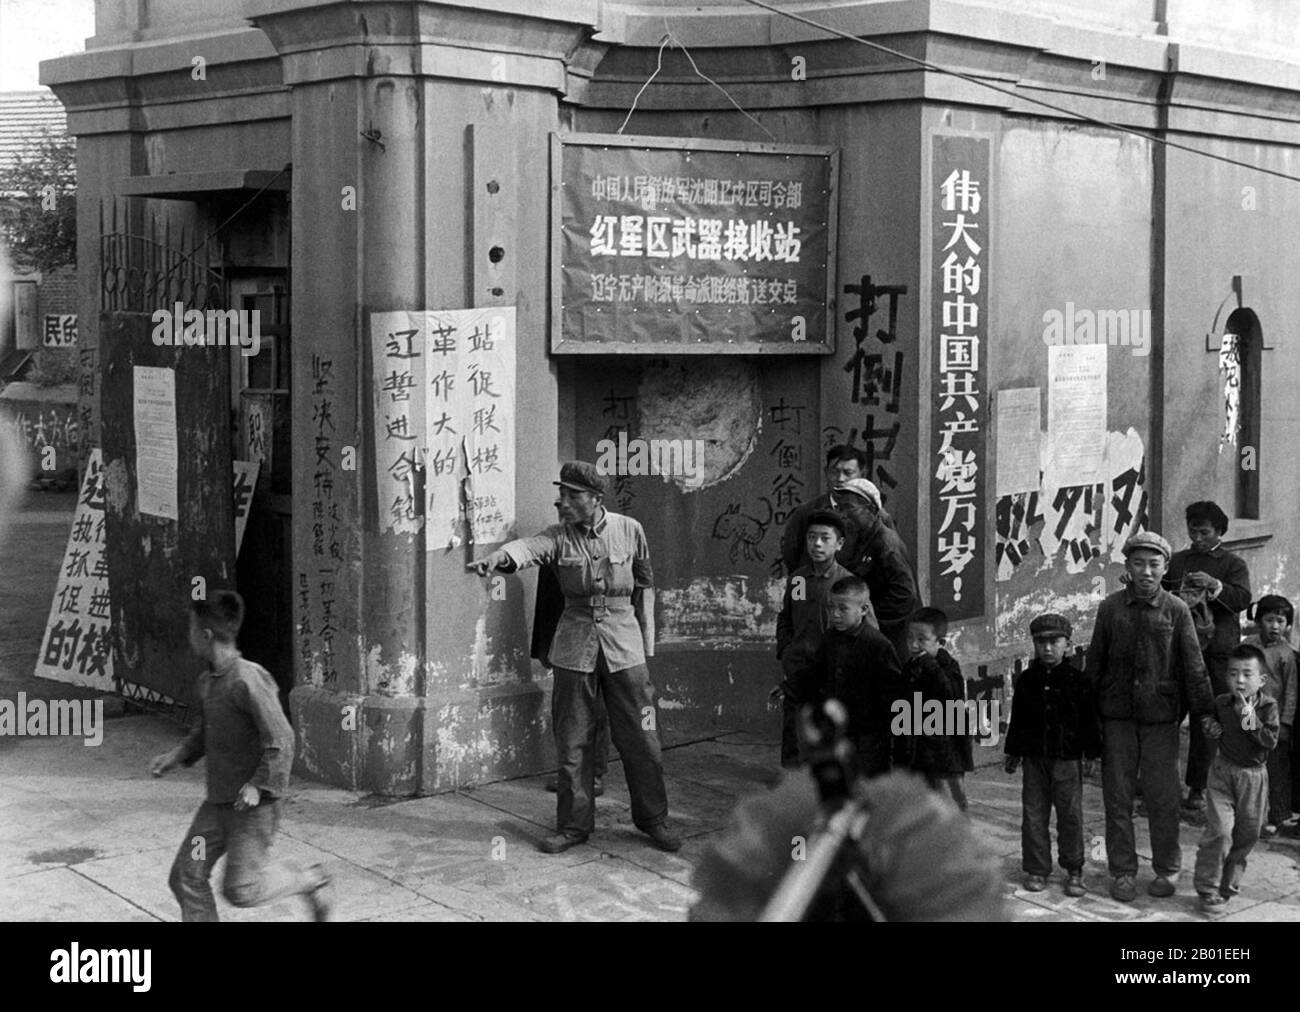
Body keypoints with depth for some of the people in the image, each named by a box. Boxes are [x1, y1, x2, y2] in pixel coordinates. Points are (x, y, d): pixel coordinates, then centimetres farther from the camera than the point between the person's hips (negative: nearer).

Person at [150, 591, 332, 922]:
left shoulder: (249, 680, -21)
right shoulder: (207, 681, 7)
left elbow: (281, 741, -22)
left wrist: (258, 786, -24)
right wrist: (177, 756, 11)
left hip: (253, 804, -8)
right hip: (218, 801, 8)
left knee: (240, 888, -6)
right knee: (186, 877, 4)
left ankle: (310, 881, 16)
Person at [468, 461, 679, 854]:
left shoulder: (629, 530, -1)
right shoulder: (559, 536, -2)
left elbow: (644, 584, 9)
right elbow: (528, 547, -24)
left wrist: (646, 644, 10)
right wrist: (498, 557, -47)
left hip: (624, 645, -1)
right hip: (575, 646, 1)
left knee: (640, 737, 3)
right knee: (572, 741, 4)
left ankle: (653, 820, 20)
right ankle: (574, 825, 17)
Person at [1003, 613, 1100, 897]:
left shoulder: (1076, 679, -3)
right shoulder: (1027, 679, 5)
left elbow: (1088, 719, 0)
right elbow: (1017, 718, 12)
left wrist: (1090, 755, -2)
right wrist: (1013, 753, 12)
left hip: (1067, 758, -3)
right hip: (1034, 757, 3)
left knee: (1070, 814, 2)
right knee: (1034, 814, 5)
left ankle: (1074, 870, 14)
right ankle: (1037, 869, 14)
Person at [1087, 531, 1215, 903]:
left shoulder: (1176, 610, -1)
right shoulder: (1111, 608, 2)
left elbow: (1193, 666, -1)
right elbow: (1094, 663, 6)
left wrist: (1204, 711, -5)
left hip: (1161, 718, -1)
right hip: (1117, 716, 1)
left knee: (1162, 796, 4)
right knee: (1117, 796, 5)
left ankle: (1167, 869, 20)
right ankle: (1122, 871, 16)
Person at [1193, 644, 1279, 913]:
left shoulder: (1267, 706, -8)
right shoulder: (1221, 703, -2)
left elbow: (1271, 741, -17)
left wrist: (1252, 720, -27)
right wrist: (1211, 729, -2)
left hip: (1253, 775, 0)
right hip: (1223, 772, 0)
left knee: (1247, 834, 9)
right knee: (1219, 830, -12)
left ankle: (1228, 884, 27)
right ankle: (1208, 889, -4)